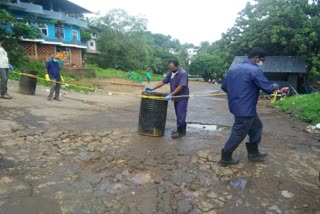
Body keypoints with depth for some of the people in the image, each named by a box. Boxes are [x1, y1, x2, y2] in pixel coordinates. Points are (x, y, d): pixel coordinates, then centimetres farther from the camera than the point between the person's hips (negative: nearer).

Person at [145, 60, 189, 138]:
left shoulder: (183, 73, -16)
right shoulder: (171, 73, 7)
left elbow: (181, 86, -23)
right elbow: (163, 82, 8)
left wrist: (171, 95, -27)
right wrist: (153, 88, -1)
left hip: (182, 97, -7)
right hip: (176, 97, 7)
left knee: (180, 114, -7)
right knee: (178, 114, 11)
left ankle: (181, 132, -1)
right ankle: (180, 130, 19)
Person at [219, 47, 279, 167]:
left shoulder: (234, 69, 9)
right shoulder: (255, 70, -17)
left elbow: (224, 87, 12)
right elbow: (268, 88, -15)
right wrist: (275, 86, 8)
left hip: (237, 106, 9)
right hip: (245, 109, -9)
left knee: (256, 126, 23)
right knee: (238, 134, 4)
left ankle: (253, 153, 34)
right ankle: (225, 158, 18)